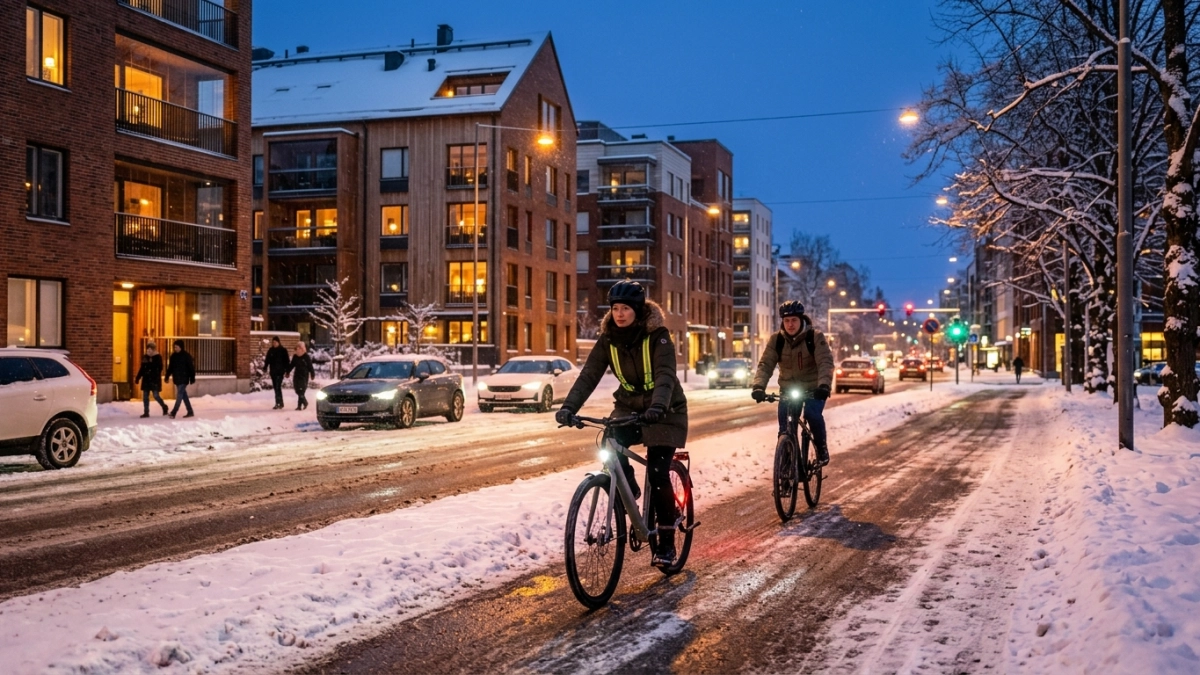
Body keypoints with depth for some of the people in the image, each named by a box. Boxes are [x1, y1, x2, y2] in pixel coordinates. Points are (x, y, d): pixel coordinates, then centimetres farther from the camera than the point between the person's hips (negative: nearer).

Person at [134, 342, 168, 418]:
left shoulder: (158, 357, -6)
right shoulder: (145, 357, 8)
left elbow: (159, 369, -8)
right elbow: (142, 369, 15)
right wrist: (137, 378, 13)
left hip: (155, 380, -5)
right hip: (146, 380, 5)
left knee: (156, 396, -6)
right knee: (145, 396, 4)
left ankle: (164, 407, 20)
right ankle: (146, 412, 10)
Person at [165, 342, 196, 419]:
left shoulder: (186, 356, -9)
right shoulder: (173, 356, 8)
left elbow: (191, 368, -9)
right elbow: (170, 367, 13)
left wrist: (192, 379, -11)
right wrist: (167, 377, 5)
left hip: (184, 379, -7)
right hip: (177, 379, 7)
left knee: (180, 395, -11)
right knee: (183, 395, 11)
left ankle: (173, 413, -16)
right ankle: (190, 412, 19)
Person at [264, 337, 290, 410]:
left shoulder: (283, 350, -3)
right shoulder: (270, 350, 9)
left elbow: (286, 361, -3)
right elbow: (267, 360, 12)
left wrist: (287, 371, -7)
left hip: (280, 371, -5)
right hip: (273, 371, 5)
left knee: (278, 387, -14)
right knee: (275, 387, 7)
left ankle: (278, 403, -15)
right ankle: (280, 403, 14)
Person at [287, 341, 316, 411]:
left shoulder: (306, 357, -7)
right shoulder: (295, 356, 8)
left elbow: (310, 367, -6)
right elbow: (292, 365, 17)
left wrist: (312, 374, -7)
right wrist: (287, 372, 14)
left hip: (304, 376, -6)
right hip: (297, 375, 6)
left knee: (301, 391, -9)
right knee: (297, 391, 7)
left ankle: (299, 405, -3)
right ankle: (305, 402, 25)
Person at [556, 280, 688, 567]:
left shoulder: (658, 336, -19)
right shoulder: (608, 339, -7)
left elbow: (665, 375, -31)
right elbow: (588, 375, -14)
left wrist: (657, 406, -49)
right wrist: (568, 407, -30)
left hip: (663, 412, -4)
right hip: (628, 408, 4)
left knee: (658, 474, -11)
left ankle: (666, 542, 4)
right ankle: (628, 491, 3)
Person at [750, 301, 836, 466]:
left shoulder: (815, 337, -16)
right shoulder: (776, 340, -9)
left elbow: (825, 362, -27)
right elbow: (765, 364, -17)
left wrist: (824, 385, -45)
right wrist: (758, 386, -35)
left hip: (813, 388, -2)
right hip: (789, 388, 3)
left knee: (812, 414, -27)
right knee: (785, 427, -8)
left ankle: (821, 448, -3)